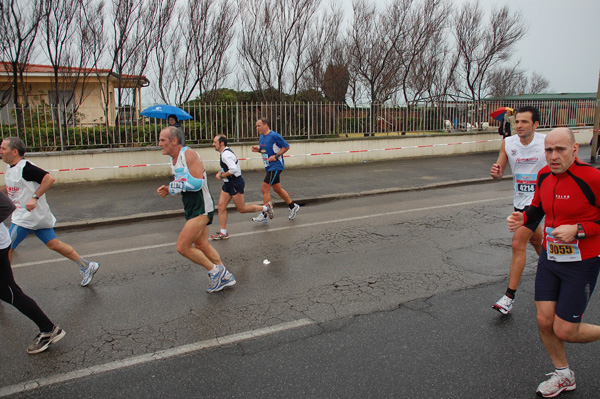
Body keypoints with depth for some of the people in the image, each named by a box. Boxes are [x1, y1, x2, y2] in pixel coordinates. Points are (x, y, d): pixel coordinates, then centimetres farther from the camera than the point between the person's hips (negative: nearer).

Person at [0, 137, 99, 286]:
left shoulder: (25, 167, -18)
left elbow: (49, 179, -25)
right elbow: (13, 188, 27)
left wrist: (35, 197, -27)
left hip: (27, 217, -9)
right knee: (54, 244, 10)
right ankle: (87, 266, 14)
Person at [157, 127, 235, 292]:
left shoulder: (189, 154, -16)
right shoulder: (173, 160, 13)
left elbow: (197, 182, -25)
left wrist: (174, 186, -17)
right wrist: (168, 190, 5)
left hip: (201, 208, -10)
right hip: (192, 208, 10)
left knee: (182, 247, -11)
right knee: (201, 245, 17)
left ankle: (214, 270, 7)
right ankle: (225, 277, 30)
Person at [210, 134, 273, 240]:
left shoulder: (226, 154, -21)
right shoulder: (224, 153, 11)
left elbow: (234, 169, -31)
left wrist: (221, 176, -19)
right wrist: (220, 172, 11)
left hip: (235, 184, -10)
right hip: (228, 183, 10)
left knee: (242, 209, 1)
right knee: (221, 206, 4)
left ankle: (266, 207, 16)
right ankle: (223, 232, 8)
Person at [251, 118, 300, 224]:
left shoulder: (274, 136, -16)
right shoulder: (261, 137, 9)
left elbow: (286, 147, -11)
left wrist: (276, 156, -18)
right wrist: (257, 149, 2)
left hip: (275, 166, -9)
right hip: (269, 167, 9)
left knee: (265, 189, -10)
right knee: (277, 189, 17)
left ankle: (264, 215, 0)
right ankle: (293, 206, 33)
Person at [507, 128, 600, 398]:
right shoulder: (544, 176, 0)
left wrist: (578, 230, -27)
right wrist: (523, 218, -4)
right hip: (549, 259, 6)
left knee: (564, 331, -1)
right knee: (544, 321, 8)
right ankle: (564, 375, 33)